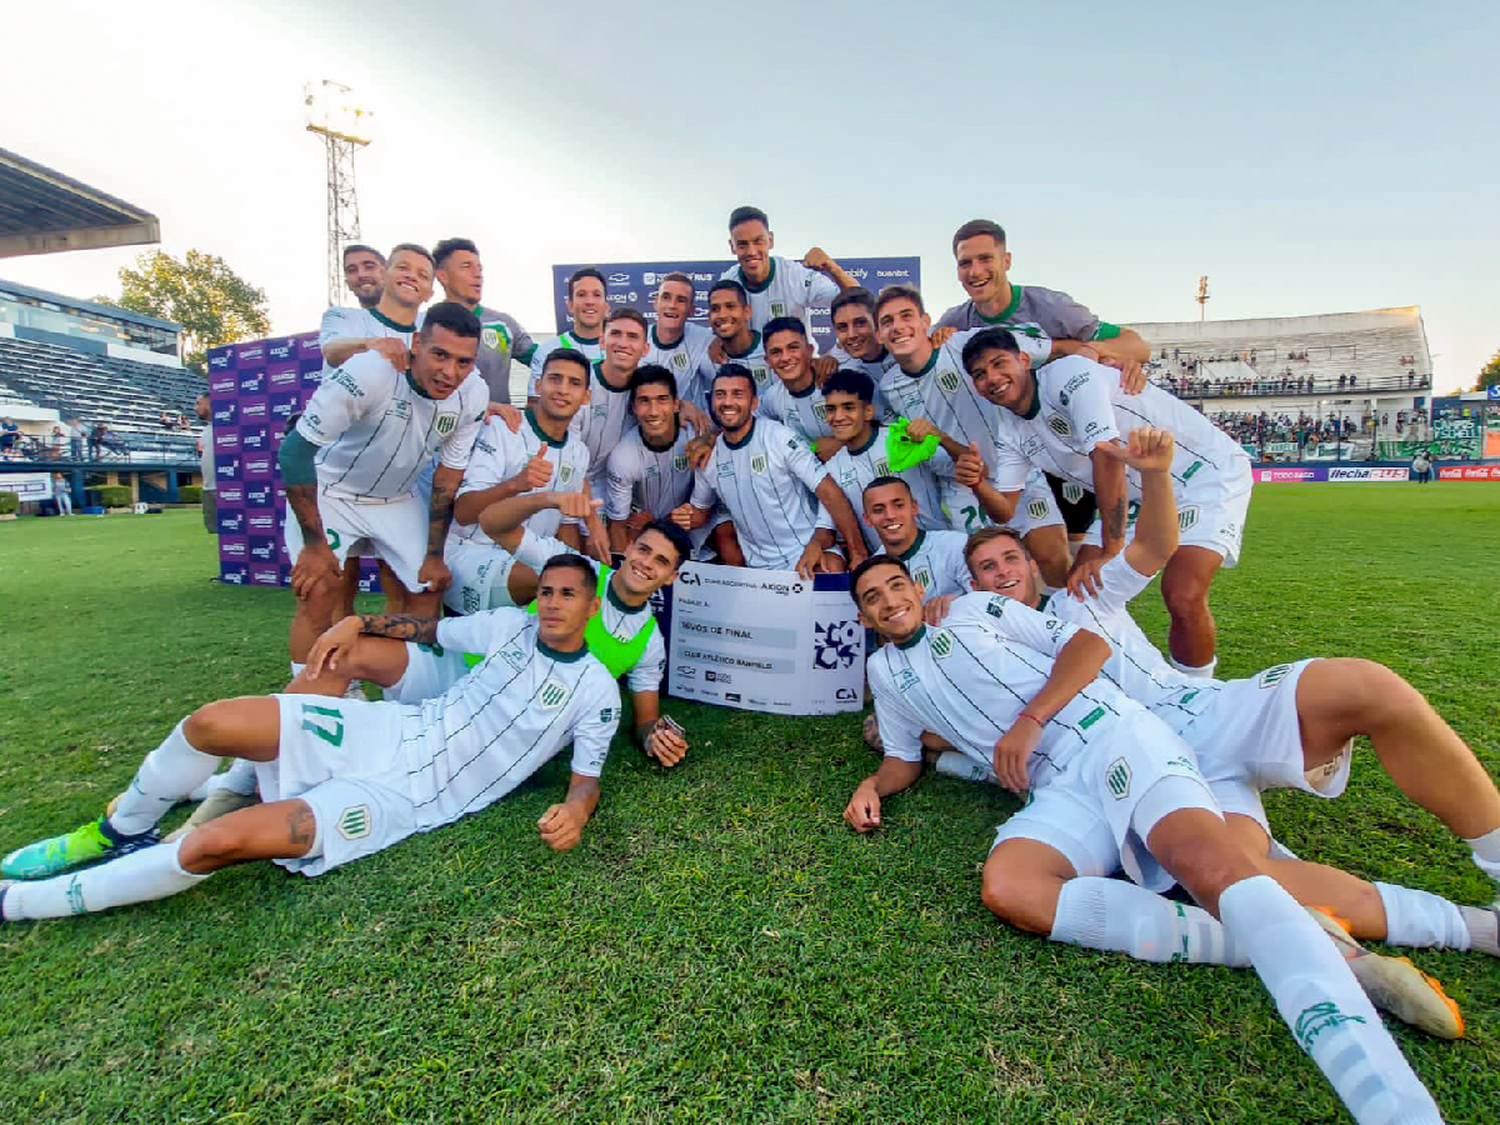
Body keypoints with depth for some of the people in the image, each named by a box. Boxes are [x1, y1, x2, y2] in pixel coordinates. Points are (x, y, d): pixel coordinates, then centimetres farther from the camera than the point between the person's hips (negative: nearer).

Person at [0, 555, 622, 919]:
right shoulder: (513, 625, 7)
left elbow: (587, 778, -2)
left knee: (217, 843, -18)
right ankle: (120, 834, 20)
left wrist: (575, 811, -23)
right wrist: (355, 623, 11)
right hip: (391, 731, 4)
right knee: (212, 722, -12)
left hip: (413, 798, -4)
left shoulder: (597, 690, -3)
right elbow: (429, 627, 20)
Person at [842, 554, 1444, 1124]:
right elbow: (905, 756, 30)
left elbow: (1090, 642, 6)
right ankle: (1272, 944, -30)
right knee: (1005, 886, -30)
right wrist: (873, 785, 7)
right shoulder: (886, 670, 25)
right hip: (1059, 792, 3)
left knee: (1205, 860, -32)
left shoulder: (975, 610, 14)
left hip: (1110, 734, -2)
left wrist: (1030, 719, -8)